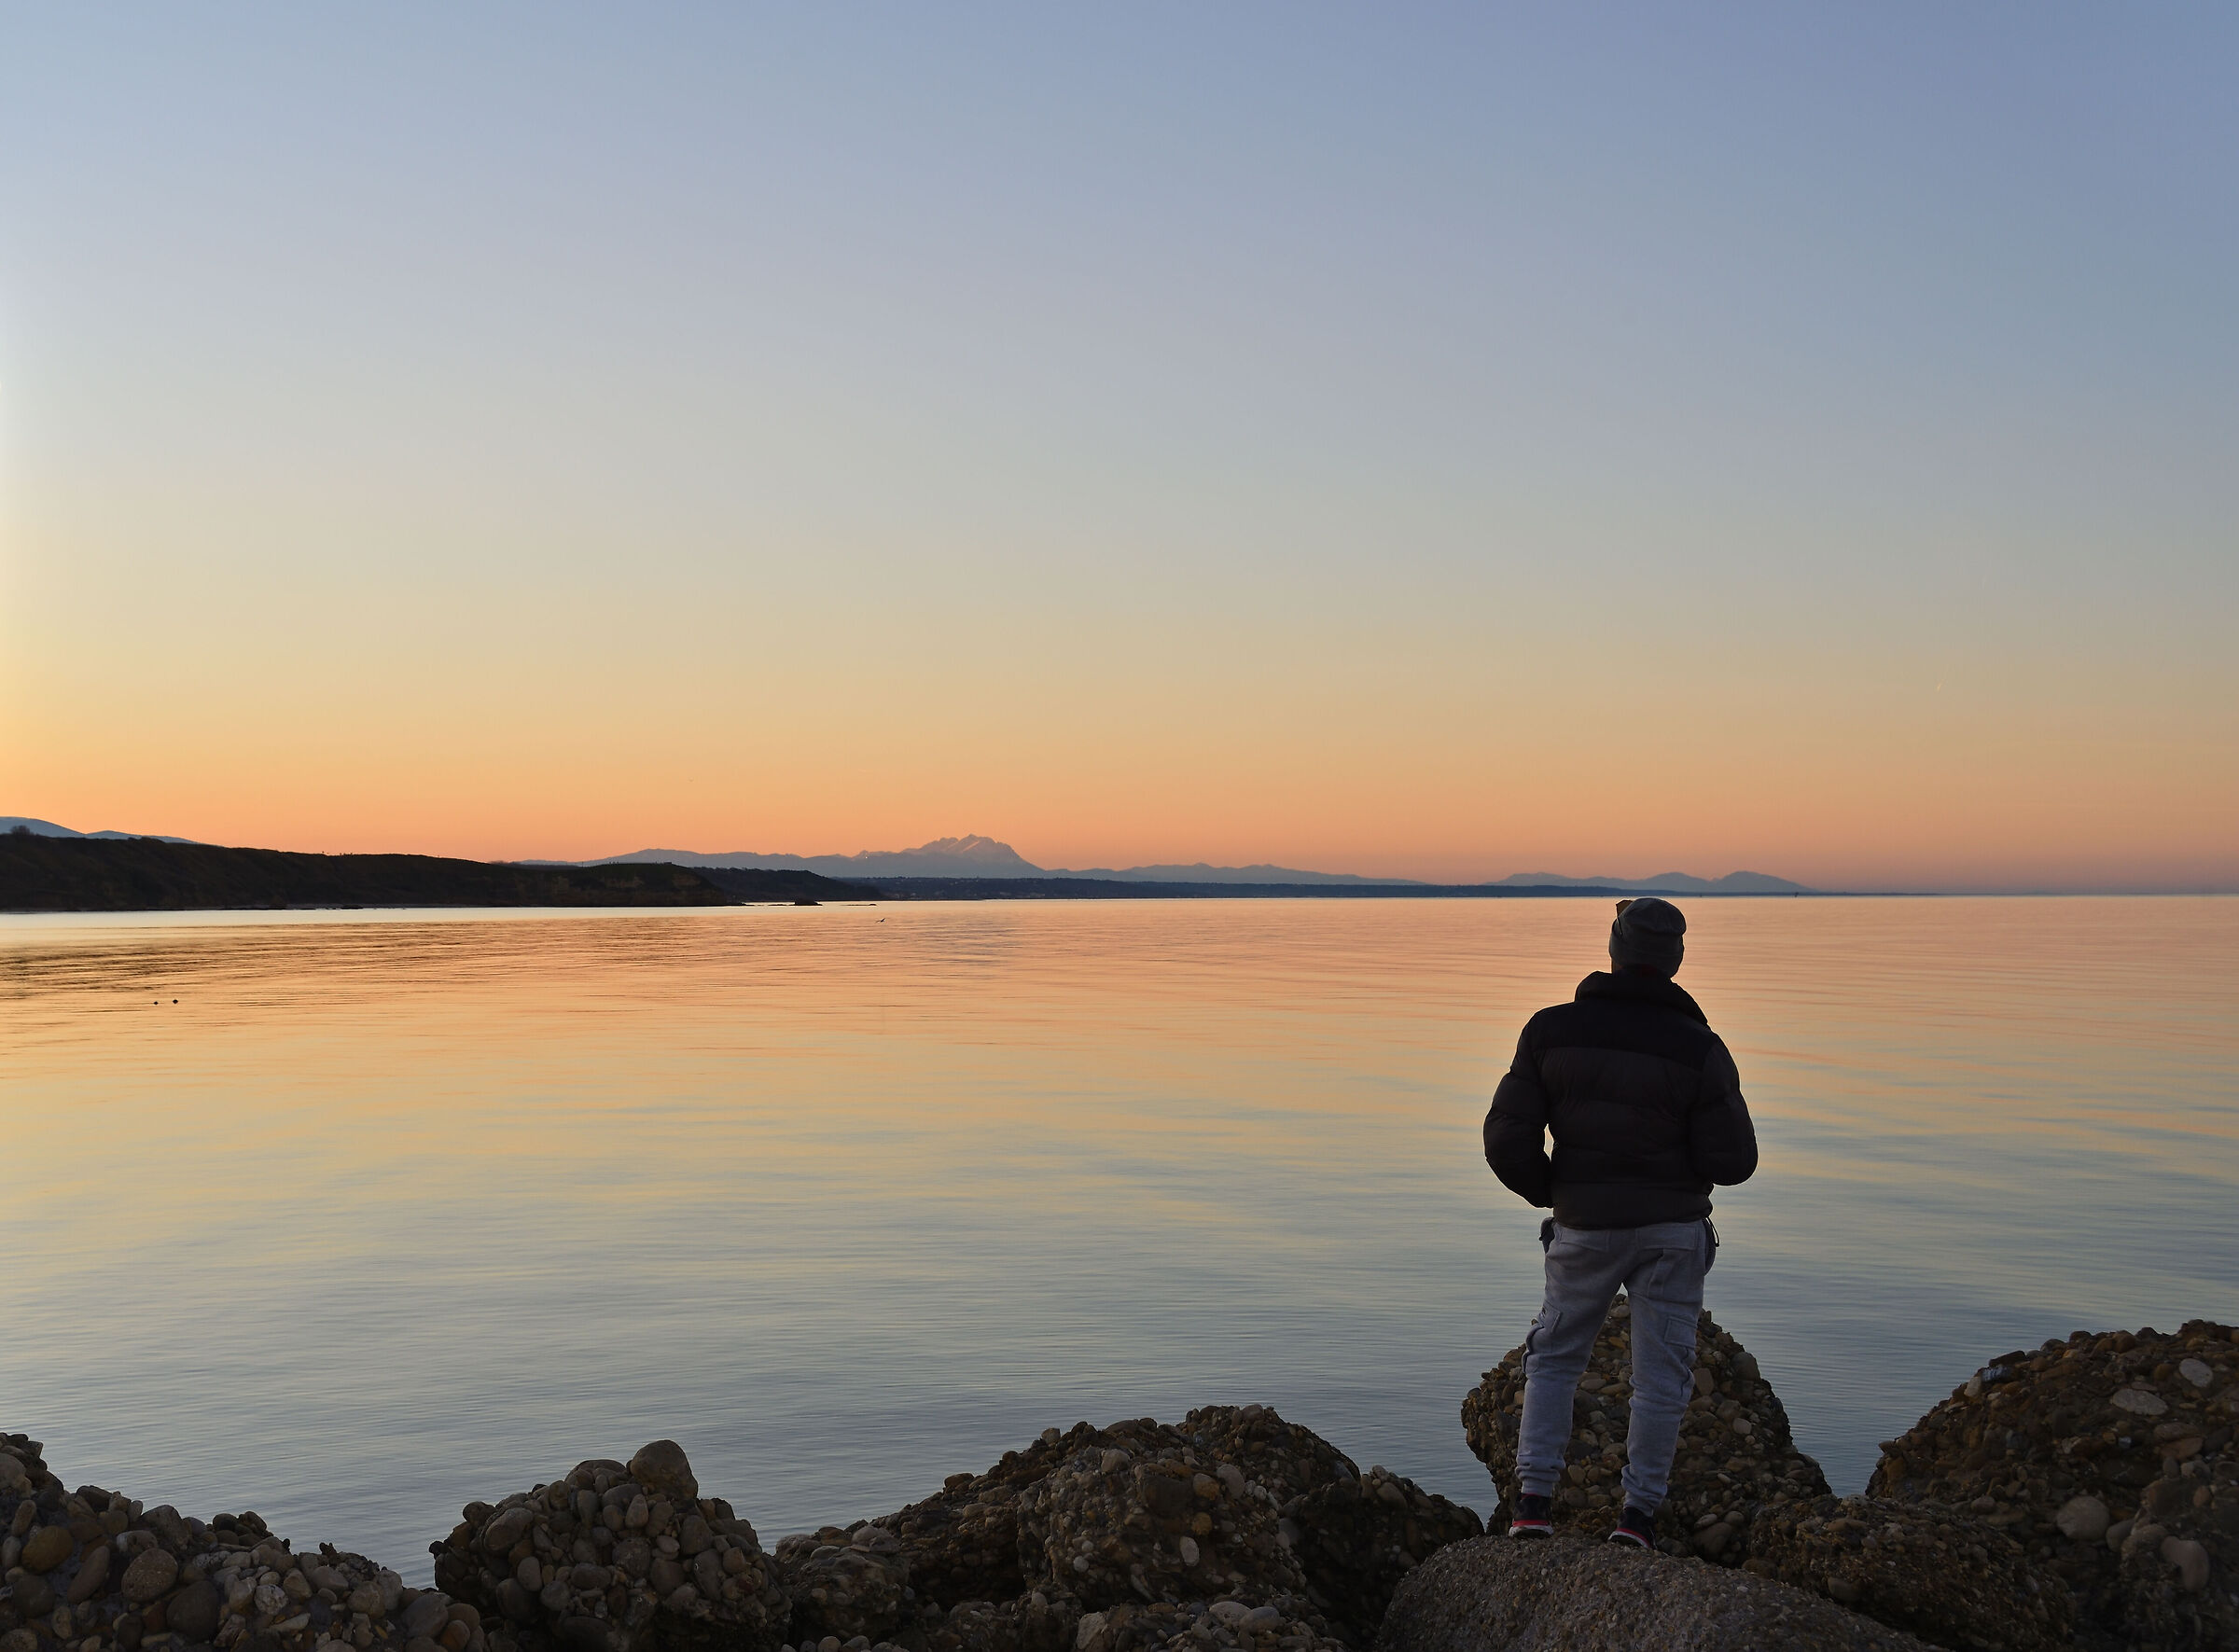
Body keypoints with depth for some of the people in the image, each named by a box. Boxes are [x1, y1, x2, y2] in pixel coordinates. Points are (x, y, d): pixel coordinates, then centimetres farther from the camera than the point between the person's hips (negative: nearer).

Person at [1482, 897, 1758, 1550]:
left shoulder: (1551, 1030, -8)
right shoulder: (1698, 1048, -11)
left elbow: (1507, 1141, -8)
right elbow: (1733, 1162, -9)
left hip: (1584, 1228, 1)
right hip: (1673, 1231, -1)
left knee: (1554, 1357, 18)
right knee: (1661, 1373, 13)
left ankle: (1534, 1500, 12)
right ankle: (1638, 1512, 16)